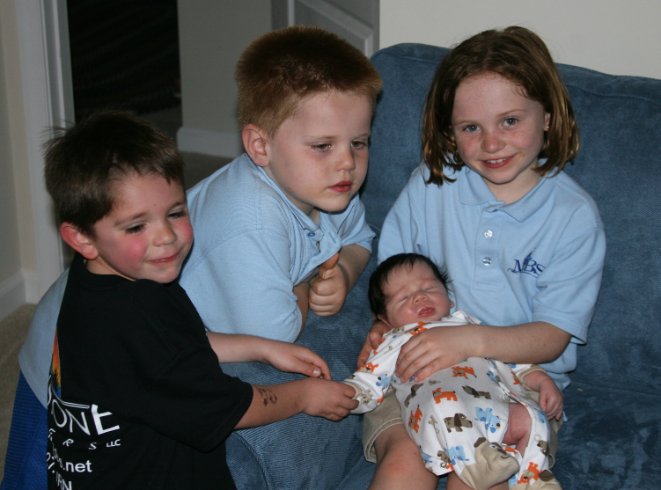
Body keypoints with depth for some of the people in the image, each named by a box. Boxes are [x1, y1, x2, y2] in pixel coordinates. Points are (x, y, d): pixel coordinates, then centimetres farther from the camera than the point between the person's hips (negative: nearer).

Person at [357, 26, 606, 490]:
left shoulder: (574, 216, -4)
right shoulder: (431, 183, 1)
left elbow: (553, 337, -7)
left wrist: (470, 339, -23)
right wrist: (384, 327, -8)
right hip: (423, 365, 1)